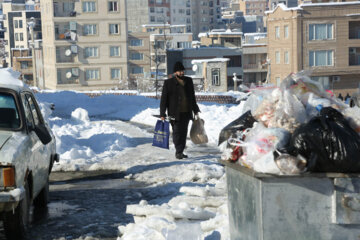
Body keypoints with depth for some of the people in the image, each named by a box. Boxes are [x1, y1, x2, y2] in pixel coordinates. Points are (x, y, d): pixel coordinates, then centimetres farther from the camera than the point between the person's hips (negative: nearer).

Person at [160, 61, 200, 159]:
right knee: (177, 132, -7)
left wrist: (195, 110, 20)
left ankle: (180, 152, 15)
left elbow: (192, 96, 20)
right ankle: (178, 152, -1)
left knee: (183, 133, 7)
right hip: (175, 113, -4)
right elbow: (164, 99, -2)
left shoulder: (188, 81, 11)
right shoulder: (168, 82, -2)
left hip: (186, 112, 4)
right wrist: (162, 114, -7)